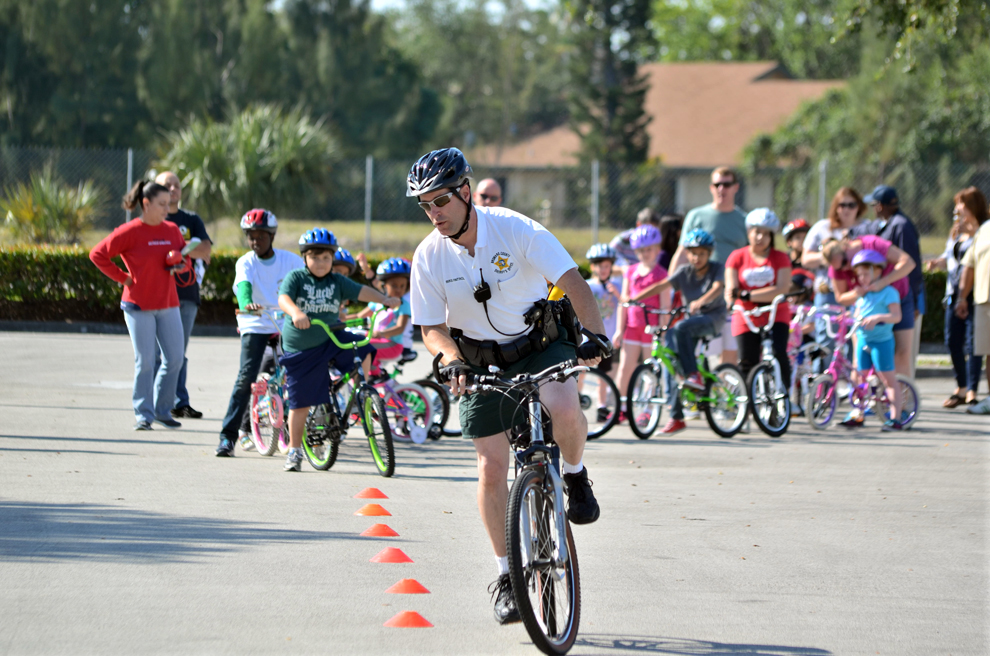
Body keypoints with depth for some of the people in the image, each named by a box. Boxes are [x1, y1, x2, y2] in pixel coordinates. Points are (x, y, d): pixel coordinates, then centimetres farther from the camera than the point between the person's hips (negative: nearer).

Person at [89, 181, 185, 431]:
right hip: (139, 305, -5)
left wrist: (177, 258, -7)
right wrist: (123, 278, -7)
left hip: (168, 303, 5)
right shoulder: (130, 232, -9)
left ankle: (163, 410, 18)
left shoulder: (172, 230, 7)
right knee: (145, 361, -4)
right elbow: (97, 255, -6)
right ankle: (144, 415, 3)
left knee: (175, 358, 4)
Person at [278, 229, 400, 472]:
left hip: (332, 339, 3)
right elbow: (283, 298, -23)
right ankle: (294, 450, 15)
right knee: (300, 402, 1)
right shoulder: (296, 278, -6)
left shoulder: (338, 282, 4)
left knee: (364, 353, -24)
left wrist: (384, 299, -22)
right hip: (301, 350, -3)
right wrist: (296, 313, -44)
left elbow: (361, 292, -5)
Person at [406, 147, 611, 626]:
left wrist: (596, 335, -36)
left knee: (564, 407, -34)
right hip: (481, 361, 2)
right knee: (492, 466, -6)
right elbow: (432, 329, -5)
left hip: (540, 341, -2)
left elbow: (572, 281, -22)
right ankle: (506, 576, 8)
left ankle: (574, 475, -1)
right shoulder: (429, 257, -11)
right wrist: (452, 360, -27)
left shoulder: (515, 229, -19)